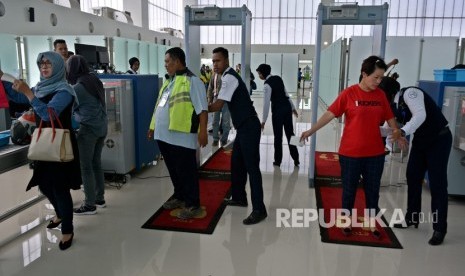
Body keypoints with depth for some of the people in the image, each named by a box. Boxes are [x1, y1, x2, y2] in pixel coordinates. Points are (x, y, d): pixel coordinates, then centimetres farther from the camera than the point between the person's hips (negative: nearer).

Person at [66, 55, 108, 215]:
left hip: (88, 129, -8)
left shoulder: (79, 87, -12)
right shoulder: (95, 81, 10)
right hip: (102, 127, 8)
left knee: (86, 167, 0)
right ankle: (100, 198, 22)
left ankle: (90, 205, 6)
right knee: (96, 163, 14)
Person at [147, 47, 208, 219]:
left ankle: (193, 205, 10)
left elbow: (202, 109, -15)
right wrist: (153, 127, 24)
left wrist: (203, 131, -22)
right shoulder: (169, 81, 18)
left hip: (182, 136, -9)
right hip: (165, 135, 9)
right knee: (174, 170, 19)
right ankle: (179, 197, 34)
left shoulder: (192, 80, -10)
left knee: (186, 171, 0)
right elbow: (160, 106, 24)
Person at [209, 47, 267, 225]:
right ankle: (239, 198, 33)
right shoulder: (228, 77, 16)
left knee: (251, 166, -8)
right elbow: (222, 104, 18)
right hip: (243, 126, 10)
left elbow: (218, 106, -18)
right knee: (237, 163, 18)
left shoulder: (229, 77, -15)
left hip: (249, 127, -10)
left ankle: (259, 210, -2)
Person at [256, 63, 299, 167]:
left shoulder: (267, 85, -15)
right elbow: (286, 93, 13)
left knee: (278, 136, 5)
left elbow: (266, 103, -17)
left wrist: (264, 120, -13)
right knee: (290, 133, 11)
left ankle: (278, 161, 15)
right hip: (287, 107, 7)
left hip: (278, 110, -7)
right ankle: (296, 159, 16)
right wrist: (293, 108, 20)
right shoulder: (278, 78, 7)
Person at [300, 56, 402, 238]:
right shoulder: (349, 93, -10)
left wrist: (396, 131, -2)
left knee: (373, 190, 14)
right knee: (349, 189, 11)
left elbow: (389, 117, 13)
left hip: (375, 153, 4)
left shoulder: (381, 95, 3)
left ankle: (372, 225, 30)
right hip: (350, 152, -3)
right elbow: (330, 114, -11)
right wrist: (311, 130, -15)